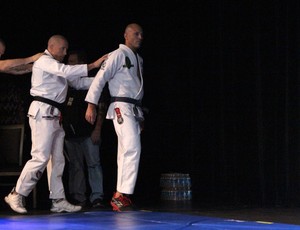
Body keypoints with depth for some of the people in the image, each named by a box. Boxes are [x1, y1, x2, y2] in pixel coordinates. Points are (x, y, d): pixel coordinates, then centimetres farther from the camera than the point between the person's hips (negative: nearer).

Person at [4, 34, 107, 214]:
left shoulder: (57, 66, 25)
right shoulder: (44, 62, -5)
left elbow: (78, 82, 19)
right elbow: (67, 71, -21)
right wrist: (93, 65, -21)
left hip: (55, 116, 10)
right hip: (43, 112, -10)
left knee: (57, 159, 7)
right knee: (41, 157, -13)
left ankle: (59, 201, 8)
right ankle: (16, 195, -7)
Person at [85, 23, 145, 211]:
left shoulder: (139, 60, 19)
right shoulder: (118, 55, -6)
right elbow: (100, 78, -12)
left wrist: (140, 116, 22)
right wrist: (91, 105, -19)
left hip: (135, 109, 8)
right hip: (122, 107, -8)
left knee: (127, 152, 8)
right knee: (133, 148, -21)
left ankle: (121, 197, 12)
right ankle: (121, 195, -22)